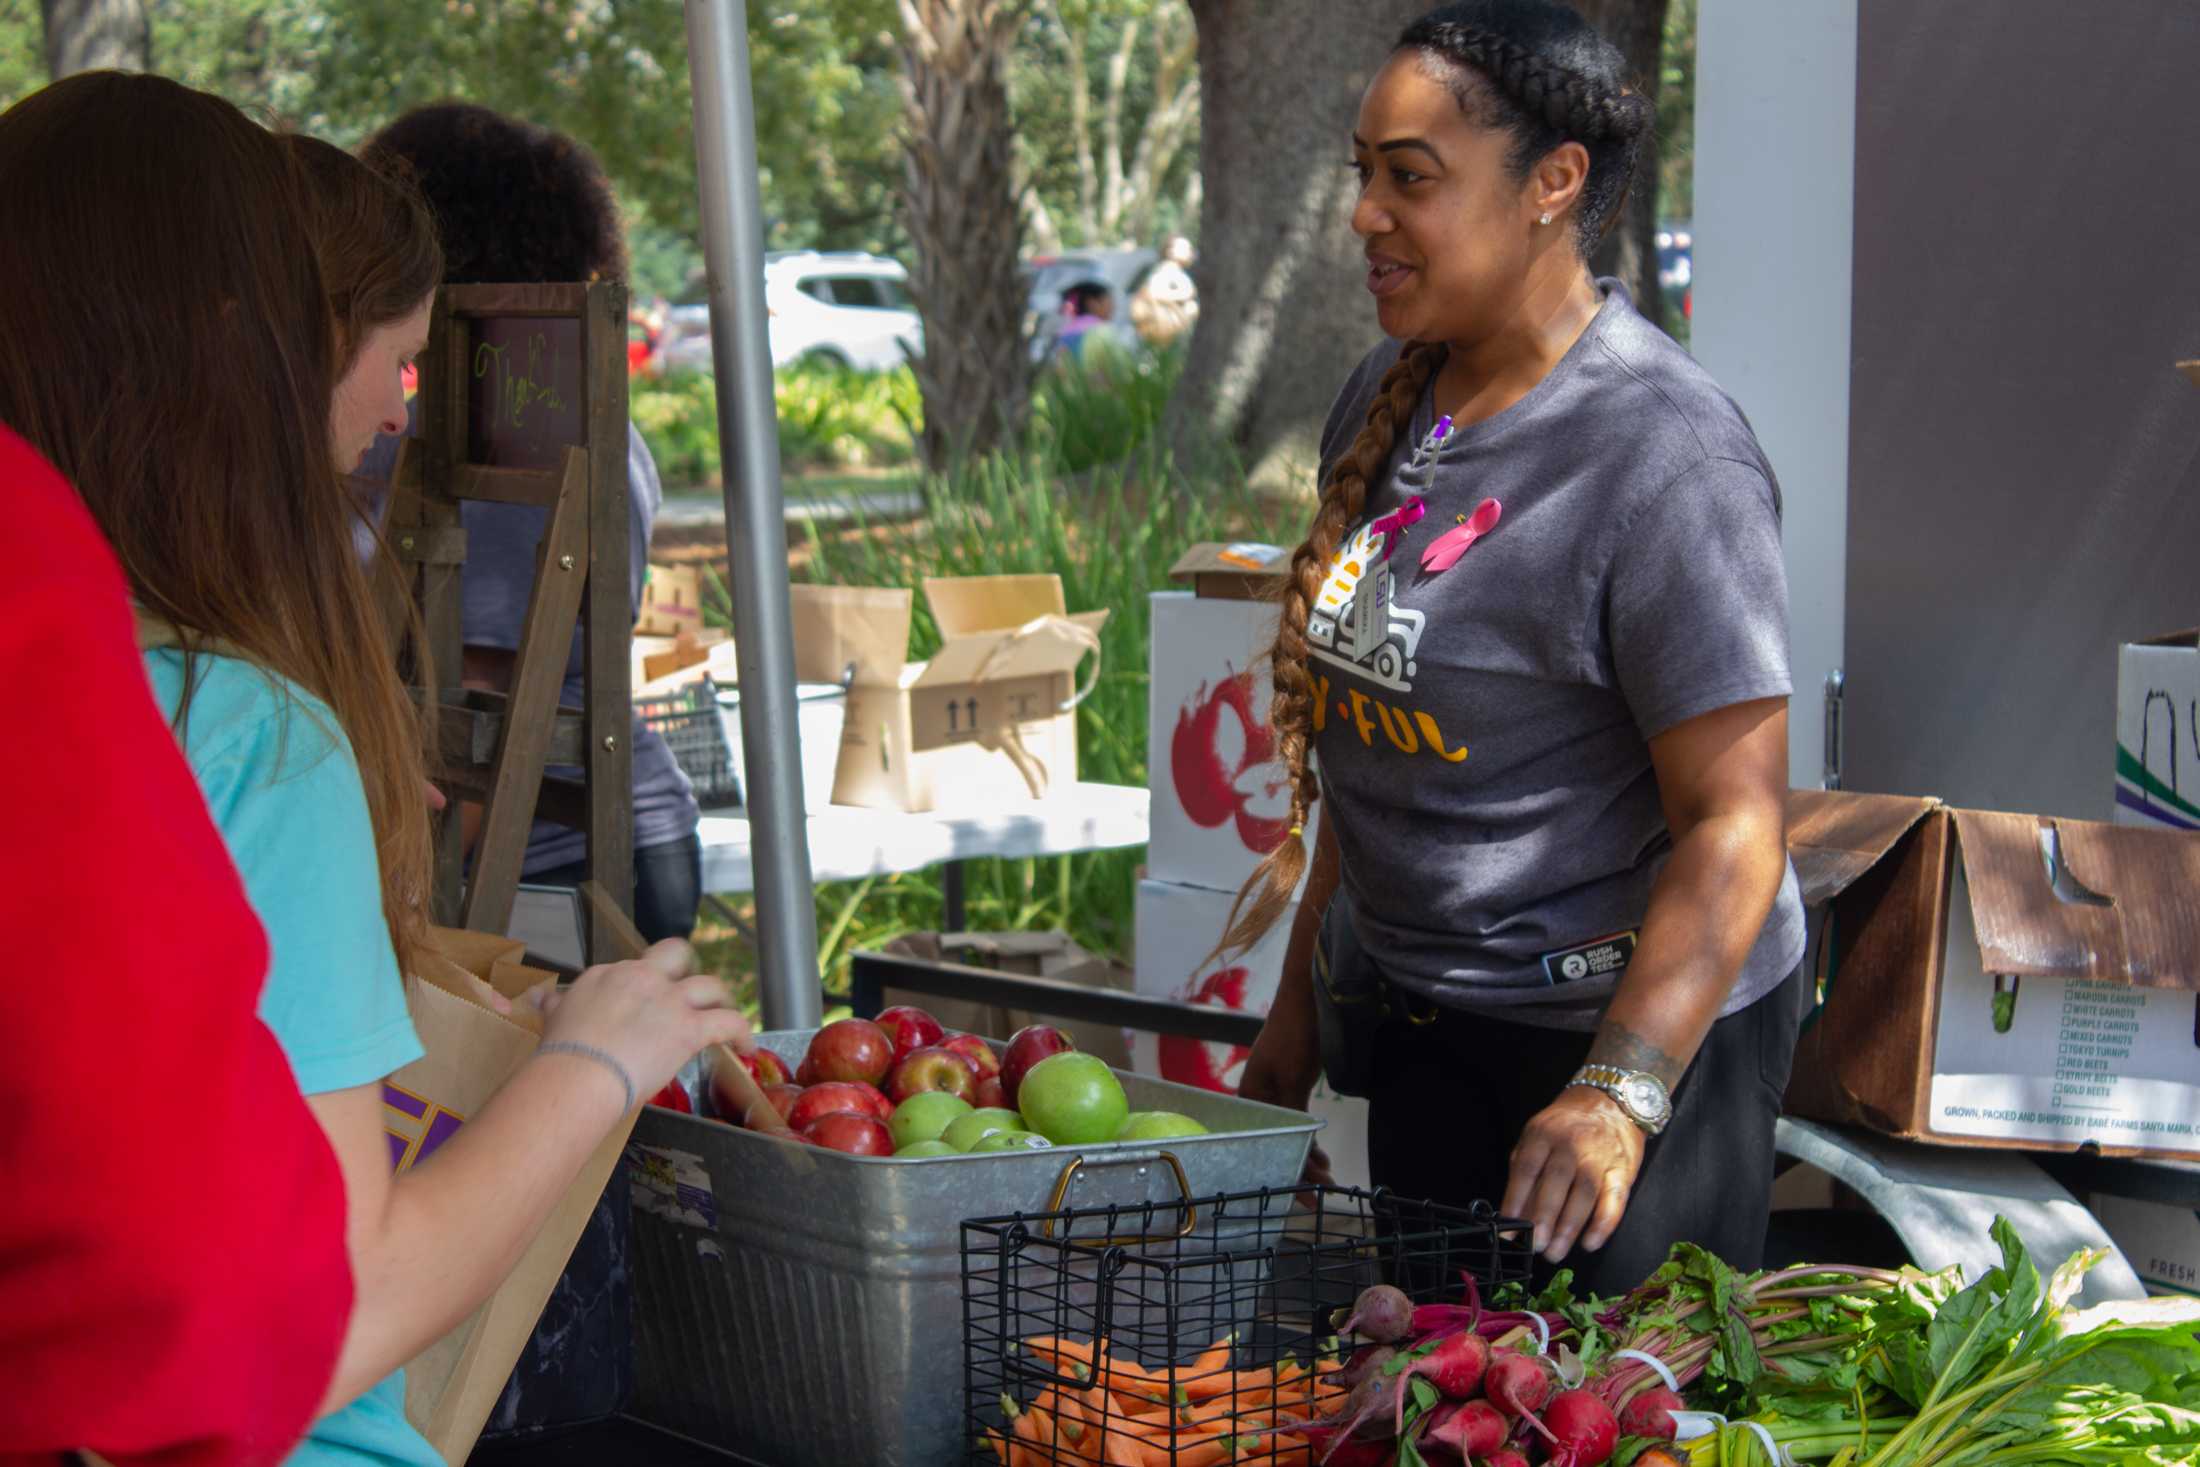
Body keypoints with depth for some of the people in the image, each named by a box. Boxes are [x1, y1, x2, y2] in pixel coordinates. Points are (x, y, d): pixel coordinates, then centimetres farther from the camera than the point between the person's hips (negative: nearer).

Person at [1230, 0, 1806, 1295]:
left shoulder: (1666, 460, -20)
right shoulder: (1388, 400, 6)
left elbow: (1734, 819, -24)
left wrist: (1620, 1093, -32)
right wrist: (1304, 998, 17)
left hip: (1638, 1022, -8)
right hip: (1413, 1019, 8)